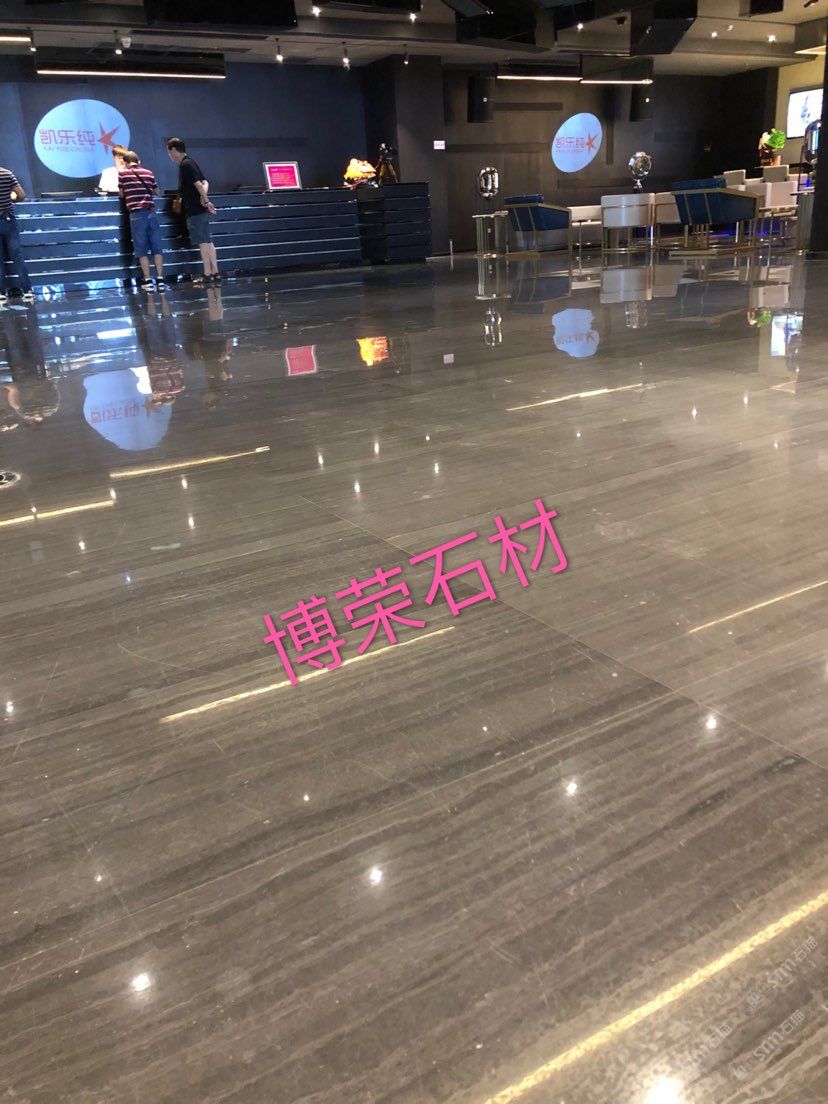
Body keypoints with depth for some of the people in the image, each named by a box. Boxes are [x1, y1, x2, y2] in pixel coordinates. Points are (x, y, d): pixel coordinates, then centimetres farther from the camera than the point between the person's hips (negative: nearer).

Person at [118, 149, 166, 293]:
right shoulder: (149, 173, 9)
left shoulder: (122, 173, 3)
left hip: (137, 215, -2)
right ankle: (160, 279, 0)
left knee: (141, 249, 2)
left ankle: (148, 281, -1)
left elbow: (121, 194, 12)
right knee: (157, 247, 4)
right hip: (151, 213, 2)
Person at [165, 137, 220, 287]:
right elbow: (205, 182, 14)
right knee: (208, 242, 8)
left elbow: (198, 184, -19)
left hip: (195, 211, -9)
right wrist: (203, 196, -3)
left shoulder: (185, 165, -11)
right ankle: (215, 274, 10)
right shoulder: (190, 163, 18)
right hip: (201, 210, 9)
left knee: (203, 243, -8)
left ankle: (207, 276, -7)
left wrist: (206, 201, -16)